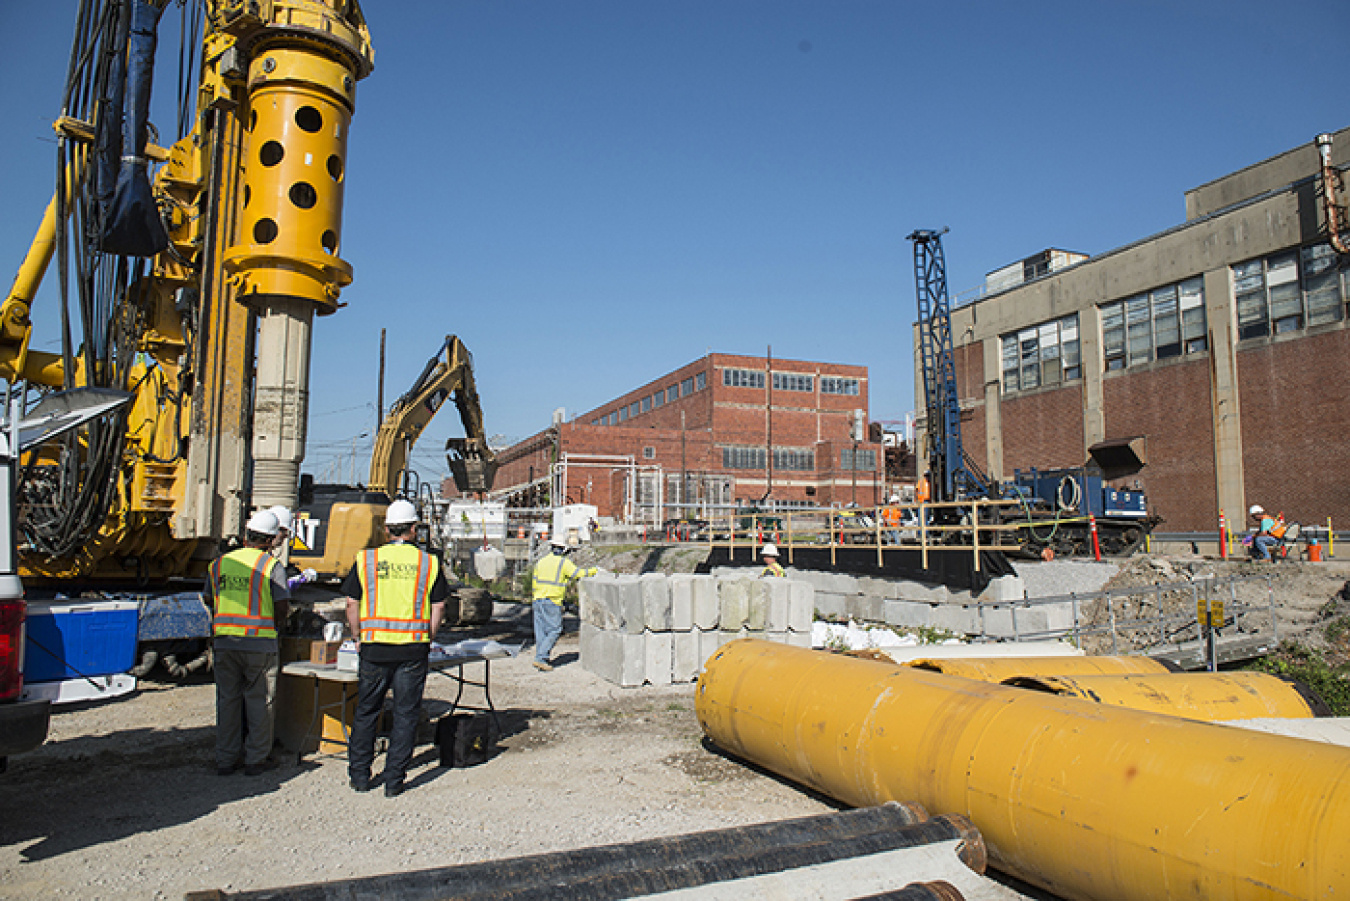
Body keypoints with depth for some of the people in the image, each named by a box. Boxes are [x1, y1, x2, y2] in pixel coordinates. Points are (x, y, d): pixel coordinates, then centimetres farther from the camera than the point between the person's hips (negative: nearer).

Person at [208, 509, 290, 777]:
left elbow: (213, 606, 15)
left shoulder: (219, 564, 8)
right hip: (259, 644, -4)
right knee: (259, 702, 6)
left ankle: (225, 760, 19)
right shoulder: (271, 566, -6)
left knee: (227, 700, 13)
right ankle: (255, 760, 11)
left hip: (224, 642, 4)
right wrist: (274, 626, 12)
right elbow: (281, 610, -7)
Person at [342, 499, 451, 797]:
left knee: (366, 712, 15)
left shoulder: (365, 559, 1)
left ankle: (359, 775, 22)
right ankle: (394, 781, 11)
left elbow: (352, 604, 3)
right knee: (405, 714, 7)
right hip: (413, 649, -1)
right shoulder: (429, 562, 0)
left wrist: (359, 637, 15)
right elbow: (438, 607, 1)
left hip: (375, 649, 1)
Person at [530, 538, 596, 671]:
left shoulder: (541, 561, 13)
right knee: (555, 630, -2)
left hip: (538, 600, 6)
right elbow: (579, 573, -6)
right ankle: (541, 658, -9)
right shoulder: (563, 562, -4)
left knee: (541, 630, 11)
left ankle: (540, 659, 12)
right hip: (552, 602, -6)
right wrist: (594, 570, 11)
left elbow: (534, 582, 15)